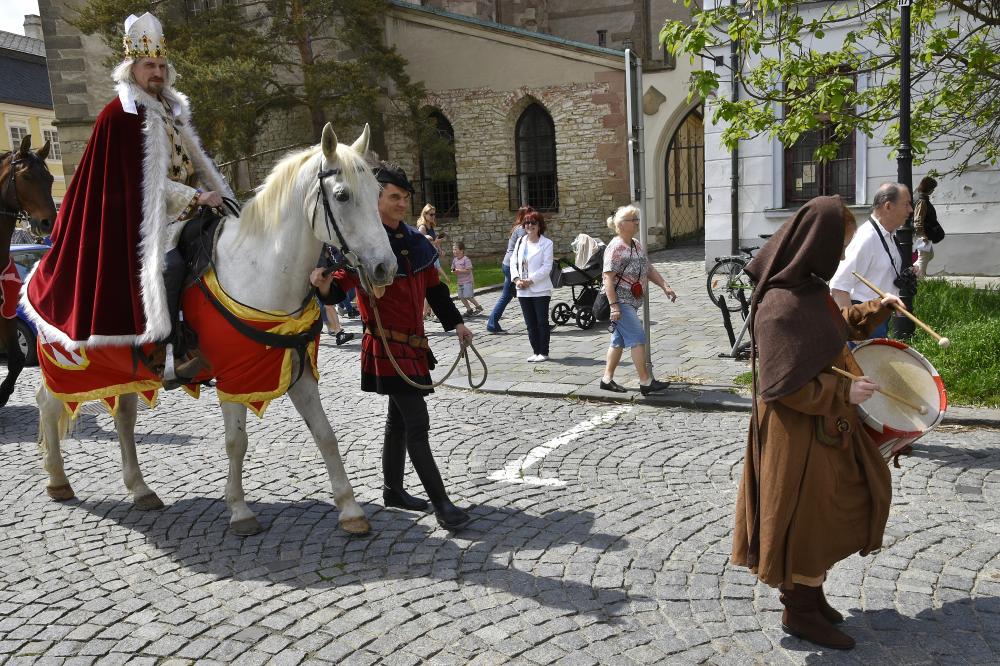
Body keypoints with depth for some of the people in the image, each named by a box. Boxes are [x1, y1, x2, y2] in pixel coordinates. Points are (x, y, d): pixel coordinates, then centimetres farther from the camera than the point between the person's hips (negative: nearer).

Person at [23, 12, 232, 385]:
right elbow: (144, 180, -15)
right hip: (141, 217, -9)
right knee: (170, 263, -27)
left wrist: (214, 194, 5)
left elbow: (192, 163, 20)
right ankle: (173, 351, -21)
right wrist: (195, 198, -21)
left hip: (180, 210, 9)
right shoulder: (120, 115, -8)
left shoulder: (170, 110, 17)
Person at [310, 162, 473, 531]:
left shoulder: (416, 241, 9)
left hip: (414, 342, 8)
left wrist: (456, 323, 20)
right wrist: (325, 285, -42)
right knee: (417, 423, -9)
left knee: (399, 417, 18)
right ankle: (441, 504, -3)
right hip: (388, 345, -8)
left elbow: (434, 287, 18)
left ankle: (393, 489, 33)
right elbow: (341, 286, -20)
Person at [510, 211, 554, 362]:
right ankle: (536, 351, 18)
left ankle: (544, 352, 9)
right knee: (530, 323, 10)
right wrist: (517, 279, -7)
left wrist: (530, 280, -17)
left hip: (540, 290, -5)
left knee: (542, 322, 1)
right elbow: (513, 262, 9)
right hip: (523, 291, 5)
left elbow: (547, 267, -12)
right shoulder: (520, 241, 11)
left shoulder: (546, 243, -5)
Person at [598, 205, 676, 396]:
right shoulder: (615, 248, -15)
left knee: (619, 340, 12)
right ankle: (646, 382, -6)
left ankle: (607, 379, 20)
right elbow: (608, 278, -19)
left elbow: (649, 268, 18)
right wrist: (614, 306, -25)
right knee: (638, 338, -10)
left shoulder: (636, 245, 13)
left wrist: (665, 286, 5)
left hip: (631, 301, 9)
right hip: (620, 302, -9)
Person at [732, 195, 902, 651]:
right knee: (811, 515, 5)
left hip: (826, 422, 10)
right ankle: (800, 611, 24)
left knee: (824, 513, 21)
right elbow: (786, 387, -27)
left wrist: (877, 308, 18)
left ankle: (804, 590, 39)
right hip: (801, 430, -10)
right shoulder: (782, 306, -26)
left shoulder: (809, 289, 4)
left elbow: (836, 327, 25)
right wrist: (845, 391, -20)